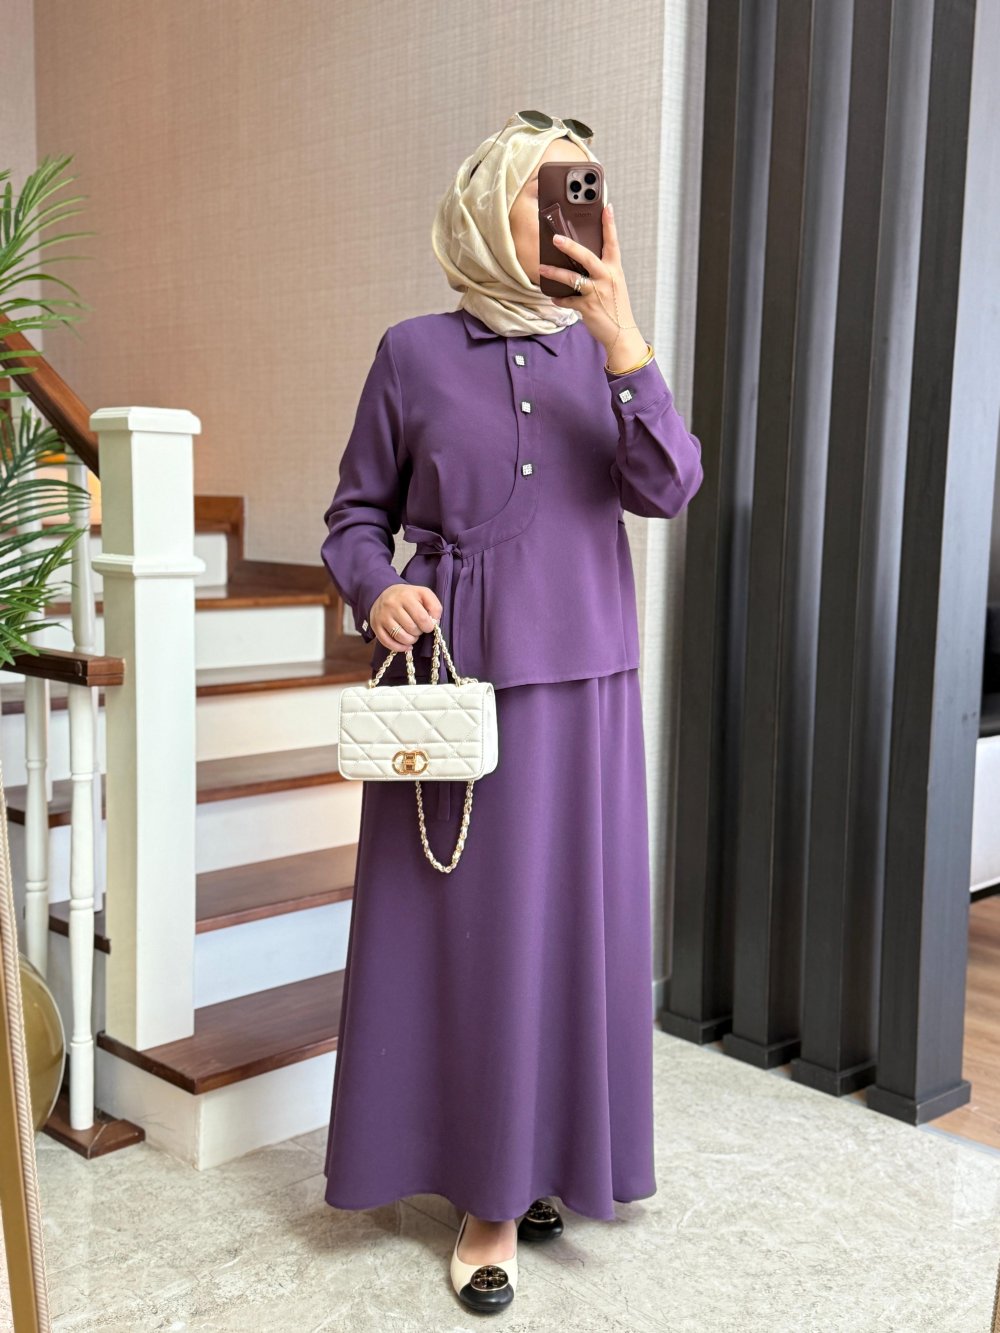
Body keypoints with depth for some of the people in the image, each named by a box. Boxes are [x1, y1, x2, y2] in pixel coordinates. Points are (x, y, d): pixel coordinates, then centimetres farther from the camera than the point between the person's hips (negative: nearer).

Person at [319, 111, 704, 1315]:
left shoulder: (602, 352, 6)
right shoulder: (416, 353, 0)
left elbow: (667, 488, -9)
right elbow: (356, 515, 5)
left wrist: (620, 334, -20)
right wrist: (377, 591, -15)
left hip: (582, 683, 3)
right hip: (453, 681, -2)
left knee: (569, 920, 9)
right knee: (463, 926, 3)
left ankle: (535, 1162, 29)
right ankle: (484, 1190, 19)